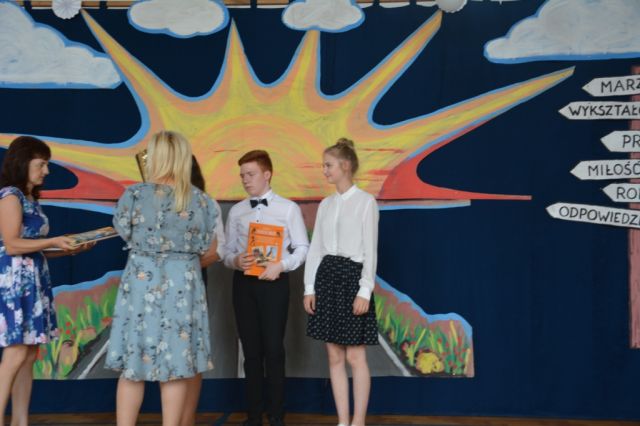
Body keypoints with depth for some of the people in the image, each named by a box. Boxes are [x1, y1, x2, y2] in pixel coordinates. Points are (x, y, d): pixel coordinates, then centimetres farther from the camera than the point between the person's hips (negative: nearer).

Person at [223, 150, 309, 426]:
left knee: (273, 349, -1)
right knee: (251, 350, 8)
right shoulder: (236, 211, 9)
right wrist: (235, 260, -14)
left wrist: (281, 265, -17)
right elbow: (227, 251, 8)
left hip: (274, 282, -3)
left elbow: (302, 248, -2)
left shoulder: (288, 208, 1)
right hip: (243, 283, 3)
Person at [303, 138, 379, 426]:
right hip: (326, 276, 6)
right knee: (334, 357, 7)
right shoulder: (326, 204, 12)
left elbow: (370, 250, -9)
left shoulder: (365, 202, -5)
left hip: (352, 275, -6)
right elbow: (316, 247, 11)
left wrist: (365, 291, -15)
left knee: (355, 357, -2)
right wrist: (309, 287, 5)